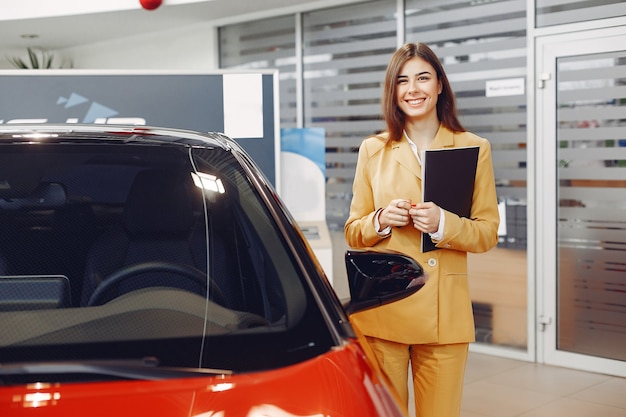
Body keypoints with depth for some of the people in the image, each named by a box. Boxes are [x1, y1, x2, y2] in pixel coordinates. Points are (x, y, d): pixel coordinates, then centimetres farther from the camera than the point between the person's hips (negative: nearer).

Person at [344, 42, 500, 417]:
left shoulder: (474, 148, 4)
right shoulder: (373, 150, 7)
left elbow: (488, 233, 3)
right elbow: (353, 232, 11)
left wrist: (443, 224, -16)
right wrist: (381, 220, -11)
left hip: (444, 314, 0)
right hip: (381, 311, 1)